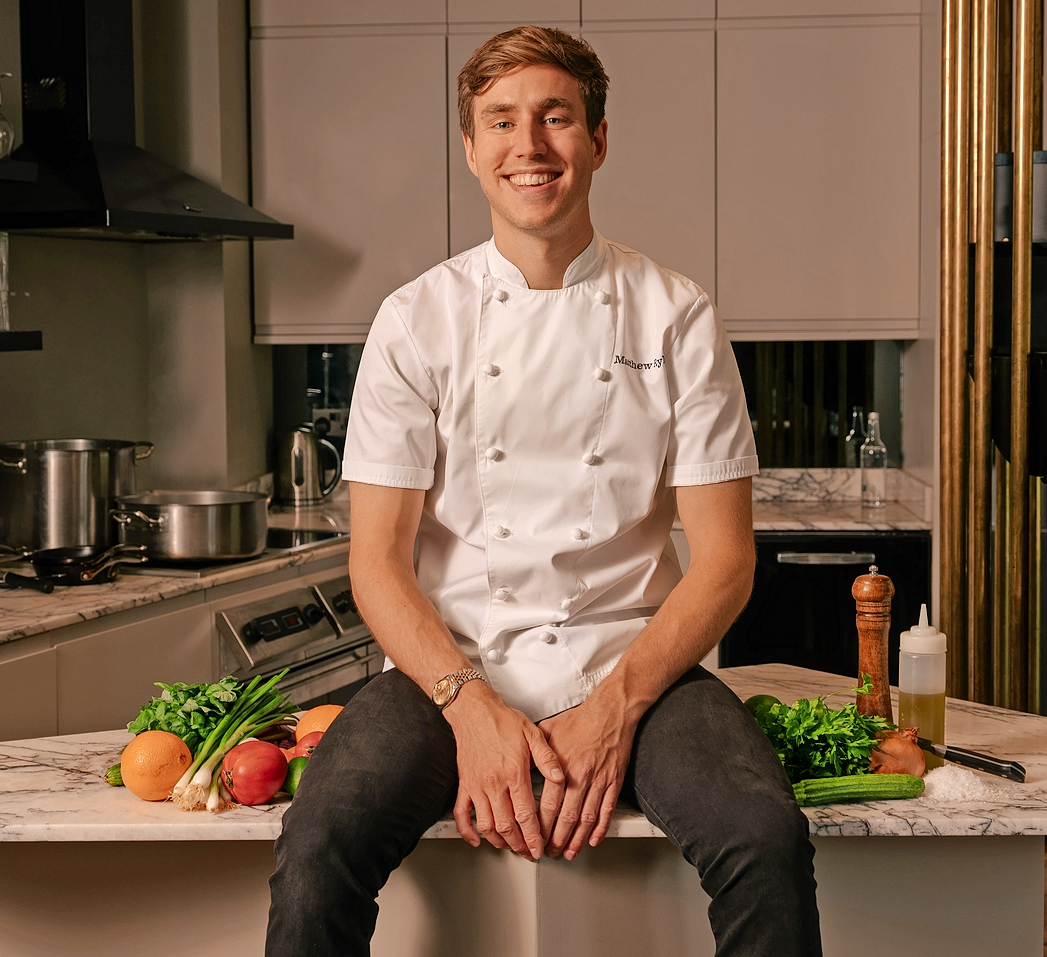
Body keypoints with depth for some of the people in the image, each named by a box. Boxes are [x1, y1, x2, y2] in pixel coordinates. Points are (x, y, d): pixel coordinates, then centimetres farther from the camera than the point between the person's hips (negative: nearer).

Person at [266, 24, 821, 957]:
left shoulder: (677, 318, 3)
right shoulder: (418, 319, 4)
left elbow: (724, 558, 1)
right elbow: (378, 561, 1)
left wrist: (614, 706, -13)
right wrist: (473, 710, -15)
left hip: (633, 663, 0)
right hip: (453, 669, 0)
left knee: (766, 835, -29)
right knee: (321, 841, -28)